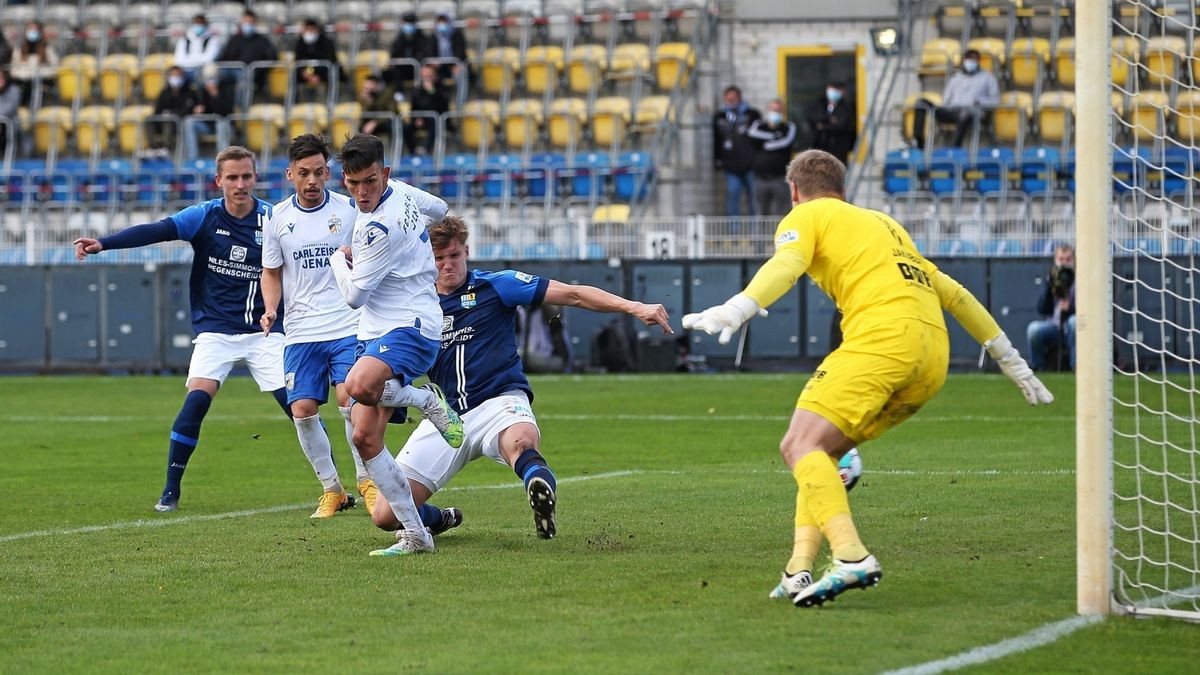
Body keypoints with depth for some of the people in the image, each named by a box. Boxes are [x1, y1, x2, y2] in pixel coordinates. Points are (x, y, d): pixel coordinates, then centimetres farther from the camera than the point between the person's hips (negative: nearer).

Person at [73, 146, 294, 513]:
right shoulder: (205, 216, -6)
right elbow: (155, 231, -18)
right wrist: (103, 244, -30)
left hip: (264, 331, 1)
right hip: (216, 331, -1)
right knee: (197, 399, -19)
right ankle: (171, 491, -7)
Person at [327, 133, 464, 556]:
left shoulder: (382, 227, -20)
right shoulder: (401, 192, 8)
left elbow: (354, 295, -14)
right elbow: (439, 209, 30)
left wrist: (339, 258, 5)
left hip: (410, 328, -10)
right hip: (375, 333, 10)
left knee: (359, 386, -41)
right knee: (365, 438, 1)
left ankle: (427, 400, -10)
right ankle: (415, 535, 5)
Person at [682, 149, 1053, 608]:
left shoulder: (806, 216, 14)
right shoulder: (883, 223, 35)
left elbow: (786, 265, -10)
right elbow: (952, 292, 37)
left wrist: (738, 309, -27)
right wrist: (1010, 360, 42)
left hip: (882, 334, -8)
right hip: (933, 353, 8)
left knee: (801, 445, -14)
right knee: (819, 452, 15)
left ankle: (852, 558, -34)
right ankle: (802, 569, 2)